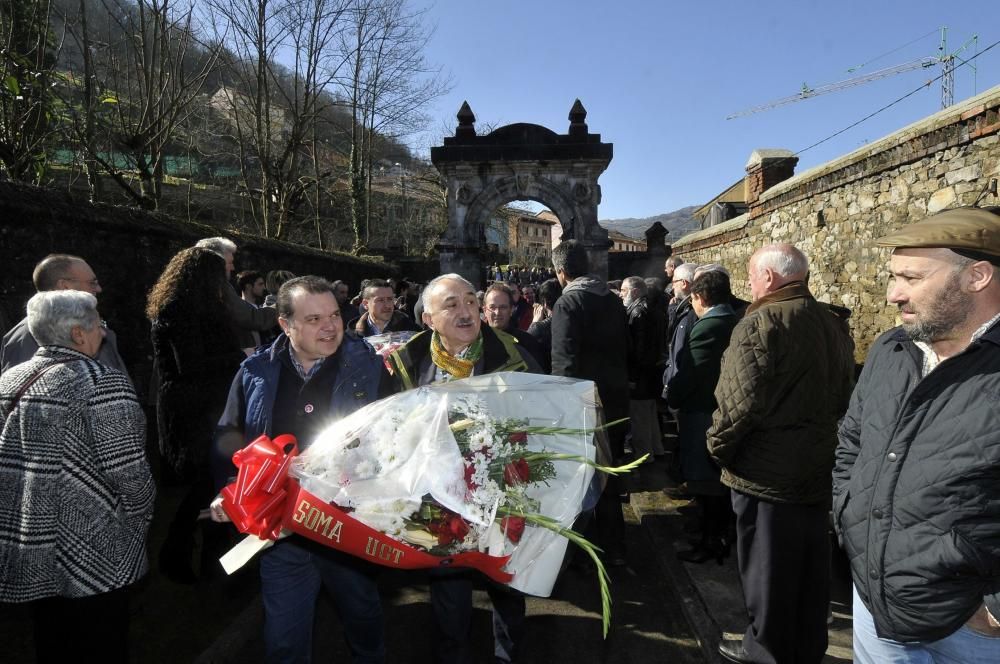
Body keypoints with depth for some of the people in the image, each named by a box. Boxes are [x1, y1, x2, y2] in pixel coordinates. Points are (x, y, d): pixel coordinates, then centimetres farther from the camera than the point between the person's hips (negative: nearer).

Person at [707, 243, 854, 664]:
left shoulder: (761, 322, -19)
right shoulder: (834, 323, 8)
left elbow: (741, 400, -25)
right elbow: (844, 394, 16)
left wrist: (718, 446, -10)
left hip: (768, 470, -8)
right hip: (819, 466, 8)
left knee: (767, 566, 9)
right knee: (811, 563, 20)